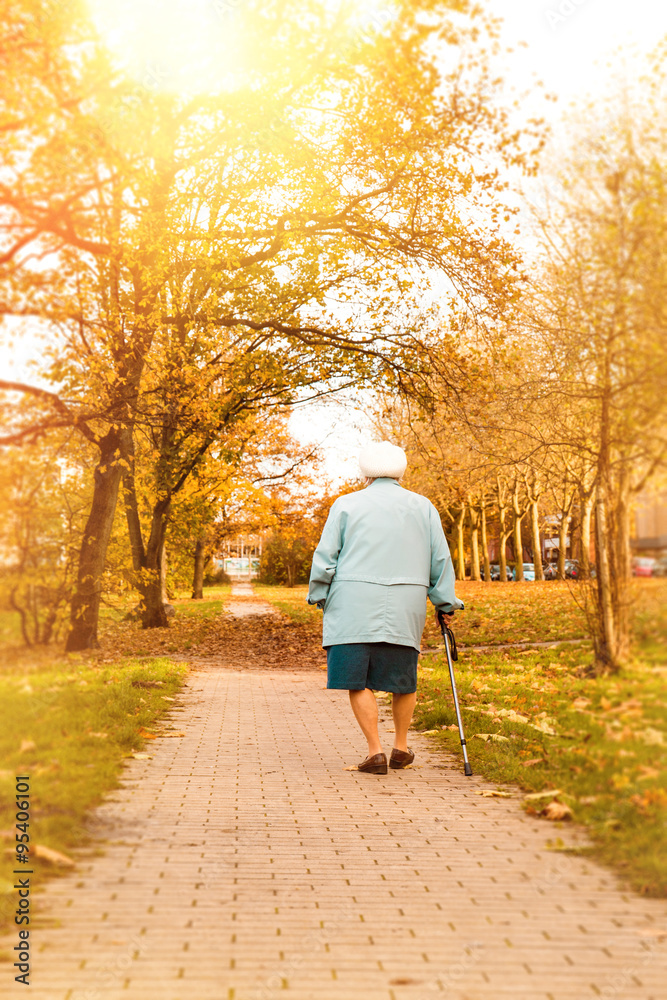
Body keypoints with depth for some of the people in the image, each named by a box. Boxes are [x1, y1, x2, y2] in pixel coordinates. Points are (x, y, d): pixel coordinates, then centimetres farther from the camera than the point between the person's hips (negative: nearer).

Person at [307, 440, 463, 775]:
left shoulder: (346, 504, 5)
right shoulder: (423, 506, 11)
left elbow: (325, 557, 2)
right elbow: (440, 560, 10)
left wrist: (319, 597, 13)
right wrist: (446, 604, 17)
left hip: (355, 608, -2)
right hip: (406, 608, 2)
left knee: (358, 680, 4)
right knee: (404, 679, 15)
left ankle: (375, 751, 0)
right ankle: (401, 747, 25)